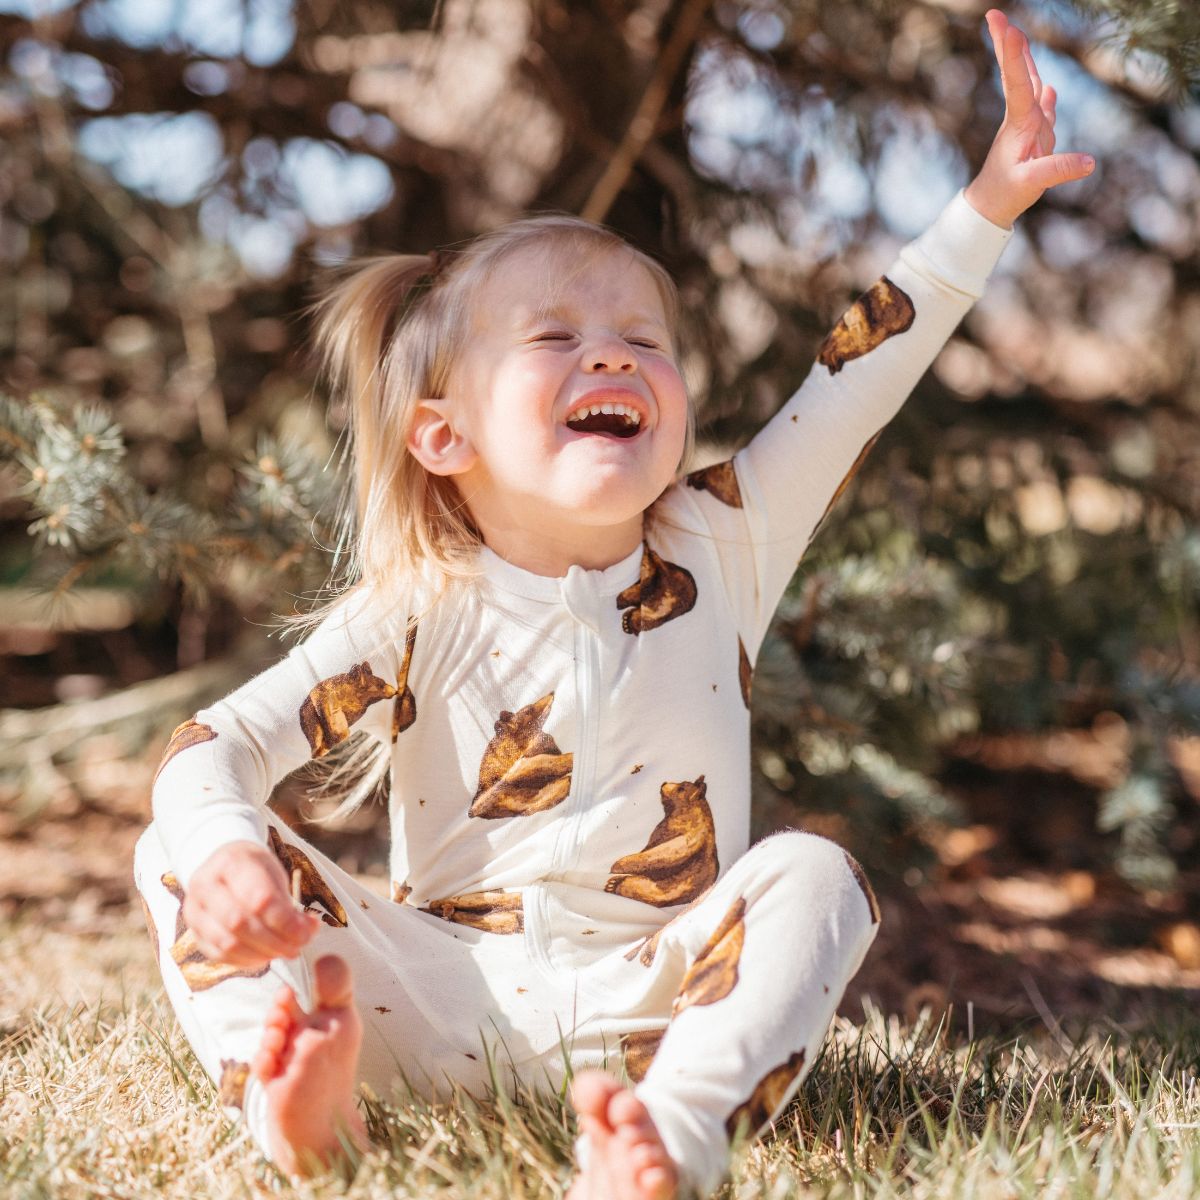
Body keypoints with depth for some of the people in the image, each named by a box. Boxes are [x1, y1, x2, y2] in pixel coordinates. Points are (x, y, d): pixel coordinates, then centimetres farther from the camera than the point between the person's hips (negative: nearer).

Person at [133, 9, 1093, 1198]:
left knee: (812, 877, -26)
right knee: (181, 853, -13)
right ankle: (282, 1076, -36)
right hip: (437, 1003, 0)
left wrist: (987, 205, -7)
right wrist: (223, 851, -31)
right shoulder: (416, 615, -3)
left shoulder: (715, 550, 3)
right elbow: (217, 743, -9)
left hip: (644, 1008, 1)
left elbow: (858, 377, -2)